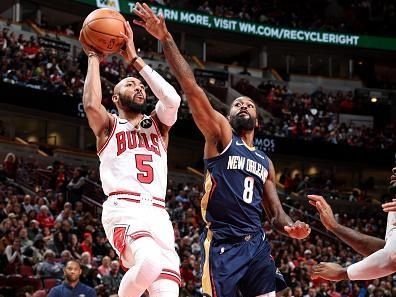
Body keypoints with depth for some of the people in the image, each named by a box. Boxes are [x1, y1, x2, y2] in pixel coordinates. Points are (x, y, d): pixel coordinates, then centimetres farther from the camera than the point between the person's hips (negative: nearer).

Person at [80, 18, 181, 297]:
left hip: (158, 214, 4)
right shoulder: (109, 126, 17)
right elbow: (91, 104, -6)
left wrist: (135, 59, 8)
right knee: (150, 263, -34)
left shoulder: (158, 125, 25)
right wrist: (94, 58, 7)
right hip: (124, 210, -4)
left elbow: (173, 99, 4)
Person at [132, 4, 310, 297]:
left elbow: (275, 212, 24)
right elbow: (191, 88, -6)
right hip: (222, 244, -5)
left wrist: (291, 227, -2)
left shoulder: (265, 163, 22)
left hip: (257, 244, 5)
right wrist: (166, 39, -15)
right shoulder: (220, 135, 6)